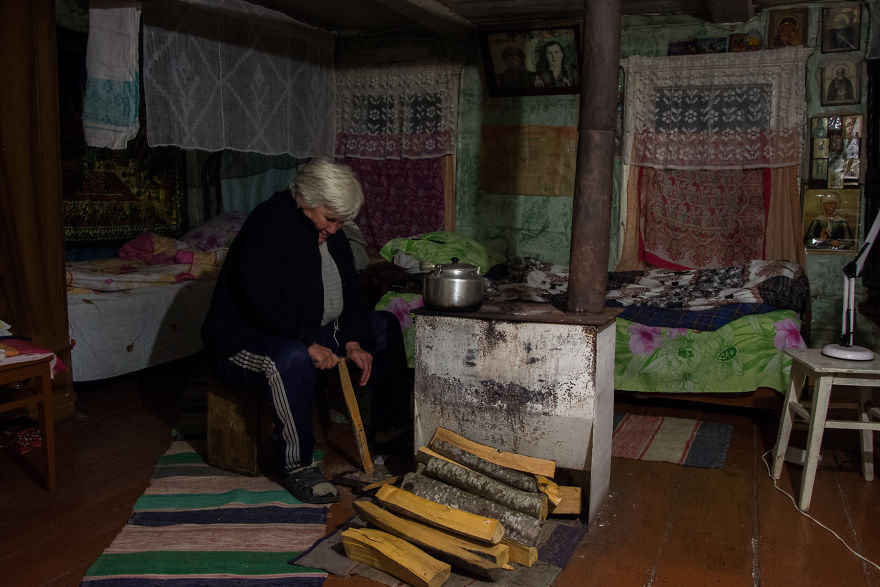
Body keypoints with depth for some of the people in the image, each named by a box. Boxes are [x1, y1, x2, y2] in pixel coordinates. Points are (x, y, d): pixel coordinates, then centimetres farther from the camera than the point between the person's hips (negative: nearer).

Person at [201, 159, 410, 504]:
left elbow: (349, 288, 9)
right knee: (292, 358, -42)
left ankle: (391, 430, 19)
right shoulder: (270, 223, -21)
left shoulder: (329, 230, 6)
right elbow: (261, 299, -31)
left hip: (313, 331, 9)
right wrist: (309, 343, -31)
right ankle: (295, 465, -25)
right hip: (247, 338, -9)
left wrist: (353, 341, -5)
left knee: (384, 327, 9)